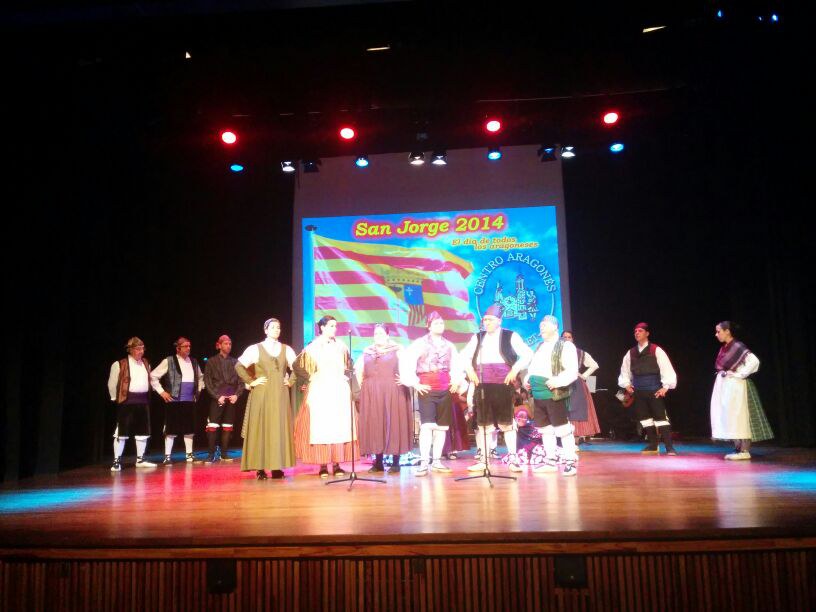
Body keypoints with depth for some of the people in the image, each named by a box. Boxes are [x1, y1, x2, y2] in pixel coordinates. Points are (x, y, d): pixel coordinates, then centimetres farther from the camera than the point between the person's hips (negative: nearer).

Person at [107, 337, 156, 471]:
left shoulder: (146, 363, 12)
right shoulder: (120, 364, -7)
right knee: (121, 432, -3)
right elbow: (112, 383, -3)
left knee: (143, 432, 10)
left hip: (143, 401, 6)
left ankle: (140, 459, 21)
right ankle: (117, 461, 4)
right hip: (127, 401, -6)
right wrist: (116, 398, 0)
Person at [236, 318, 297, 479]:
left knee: (280, 428, 1)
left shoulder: (286, 349, 8)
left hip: (280, 395, 3)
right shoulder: (255, 349, 0)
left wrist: (290, 381, 5)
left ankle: (277, 467, 7)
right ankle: (260, 468, 1)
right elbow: (239, 366, -1)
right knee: (260, 428, -2)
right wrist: (251, 381, -5)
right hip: (261, 395, -3)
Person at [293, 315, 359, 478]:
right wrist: (310, 377, -4)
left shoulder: (341, 346, 7)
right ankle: (323, 465, 0)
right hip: (320, 391, -3)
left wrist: (345, 376, 6)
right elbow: (297, 365, -1)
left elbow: (349, 365, 21)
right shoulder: (313, 347, -1)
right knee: (320, 426, -4)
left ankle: (337, 464, 5)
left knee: (340, 426, 0)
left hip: (339, 390, 3)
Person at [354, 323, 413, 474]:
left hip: (393, 393, -4)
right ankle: (378, 462, 10)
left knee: (393, 424, -3)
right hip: (371, 395, 4)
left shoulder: (397, 350, 1)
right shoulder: (367, 352, 13)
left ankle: (396, 463, 1)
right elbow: (358, 369, 20)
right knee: (374, 425, 3)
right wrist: (363, 386, 11)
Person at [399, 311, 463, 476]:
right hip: (427, 389, -5)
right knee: (427, 425, -14)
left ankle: (437, 462, 16)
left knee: (442, 426, 7)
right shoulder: (420, 343, -3)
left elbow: (456, 366, 24)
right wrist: (414, 383, -10)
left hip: (445, 390, 5)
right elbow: (405, 362, -10)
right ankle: (424, 463, -11)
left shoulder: (449, 345, 11)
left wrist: (456, 381, 9)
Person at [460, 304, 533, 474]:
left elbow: (527, 354, 0)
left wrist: (515, 370, -10)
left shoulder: (510, 336, 2)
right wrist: (470, 371, 5)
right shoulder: (478, 337, 13)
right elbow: (465, 355, 20)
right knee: (483, 423, 5)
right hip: (482, 385, 4)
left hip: (503, 384, -3)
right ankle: (483, 460, 10)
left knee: (506, 423, 1)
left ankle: (513, 459, 9)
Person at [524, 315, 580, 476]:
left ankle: (570, 462, 3)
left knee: (563, 429, -5)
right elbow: (533, 367, 26)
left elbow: (572, 371, -14)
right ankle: (551, 461, 22)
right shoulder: (540, 347, 19)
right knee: (545, 429, 13)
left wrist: (557, 381, -27)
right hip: (538, 395, 8)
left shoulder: (565, 346, -5)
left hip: (555, 395, -8)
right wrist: (528, 378, 8)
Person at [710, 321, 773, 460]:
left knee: (738, 417, -5)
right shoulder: (724, 348, 11)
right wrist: (722, 374, 7)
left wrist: (739, 374, -18)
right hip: (724, 387, 9)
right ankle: (738, 449, 16)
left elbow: (754, 361, -23)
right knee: (730, 418, 10)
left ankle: (745, 451, 1)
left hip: (735, 387, -9)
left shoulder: (738, 346, -13)